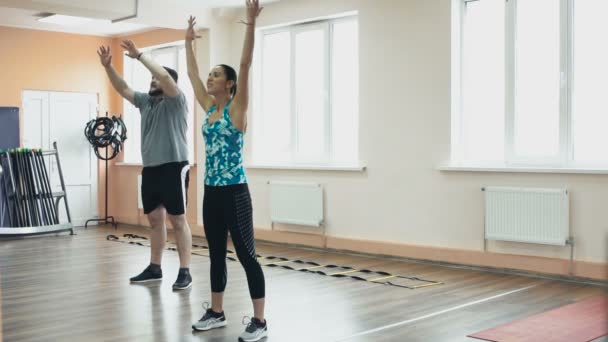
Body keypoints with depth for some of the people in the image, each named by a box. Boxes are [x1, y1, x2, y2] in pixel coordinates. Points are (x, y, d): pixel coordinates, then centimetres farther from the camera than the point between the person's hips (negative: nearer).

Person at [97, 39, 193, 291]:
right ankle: (154, 268, 22)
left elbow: (165, 75, -21)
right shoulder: (145, 101, 15)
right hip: (150, 169, 8)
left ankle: (185, 272, -1)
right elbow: (122, 88, 13)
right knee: (155, 220, 13)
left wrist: (139, 55, -20)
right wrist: (108, 66, -1)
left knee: (178, 221, -5)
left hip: (173, 168, -7)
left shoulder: (175, 101, -6)